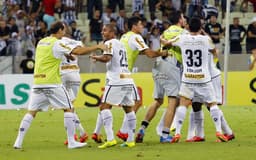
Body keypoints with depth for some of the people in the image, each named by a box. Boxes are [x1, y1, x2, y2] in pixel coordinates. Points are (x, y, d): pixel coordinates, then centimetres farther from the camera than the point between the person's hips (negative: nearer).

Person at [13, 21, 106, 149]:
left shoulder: (41, 42, 14)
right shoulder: (57, 44, -8)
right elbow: (79, 51, -13)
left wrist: (66, 55, 22)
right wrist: (97, 47, -5)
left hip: (37, 83, 6)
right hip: (52, 83, -6)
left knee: (31, 112, 7)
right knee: (68, 109, 4)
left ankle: (18, 142, -1)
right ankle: (71, 142, 0)